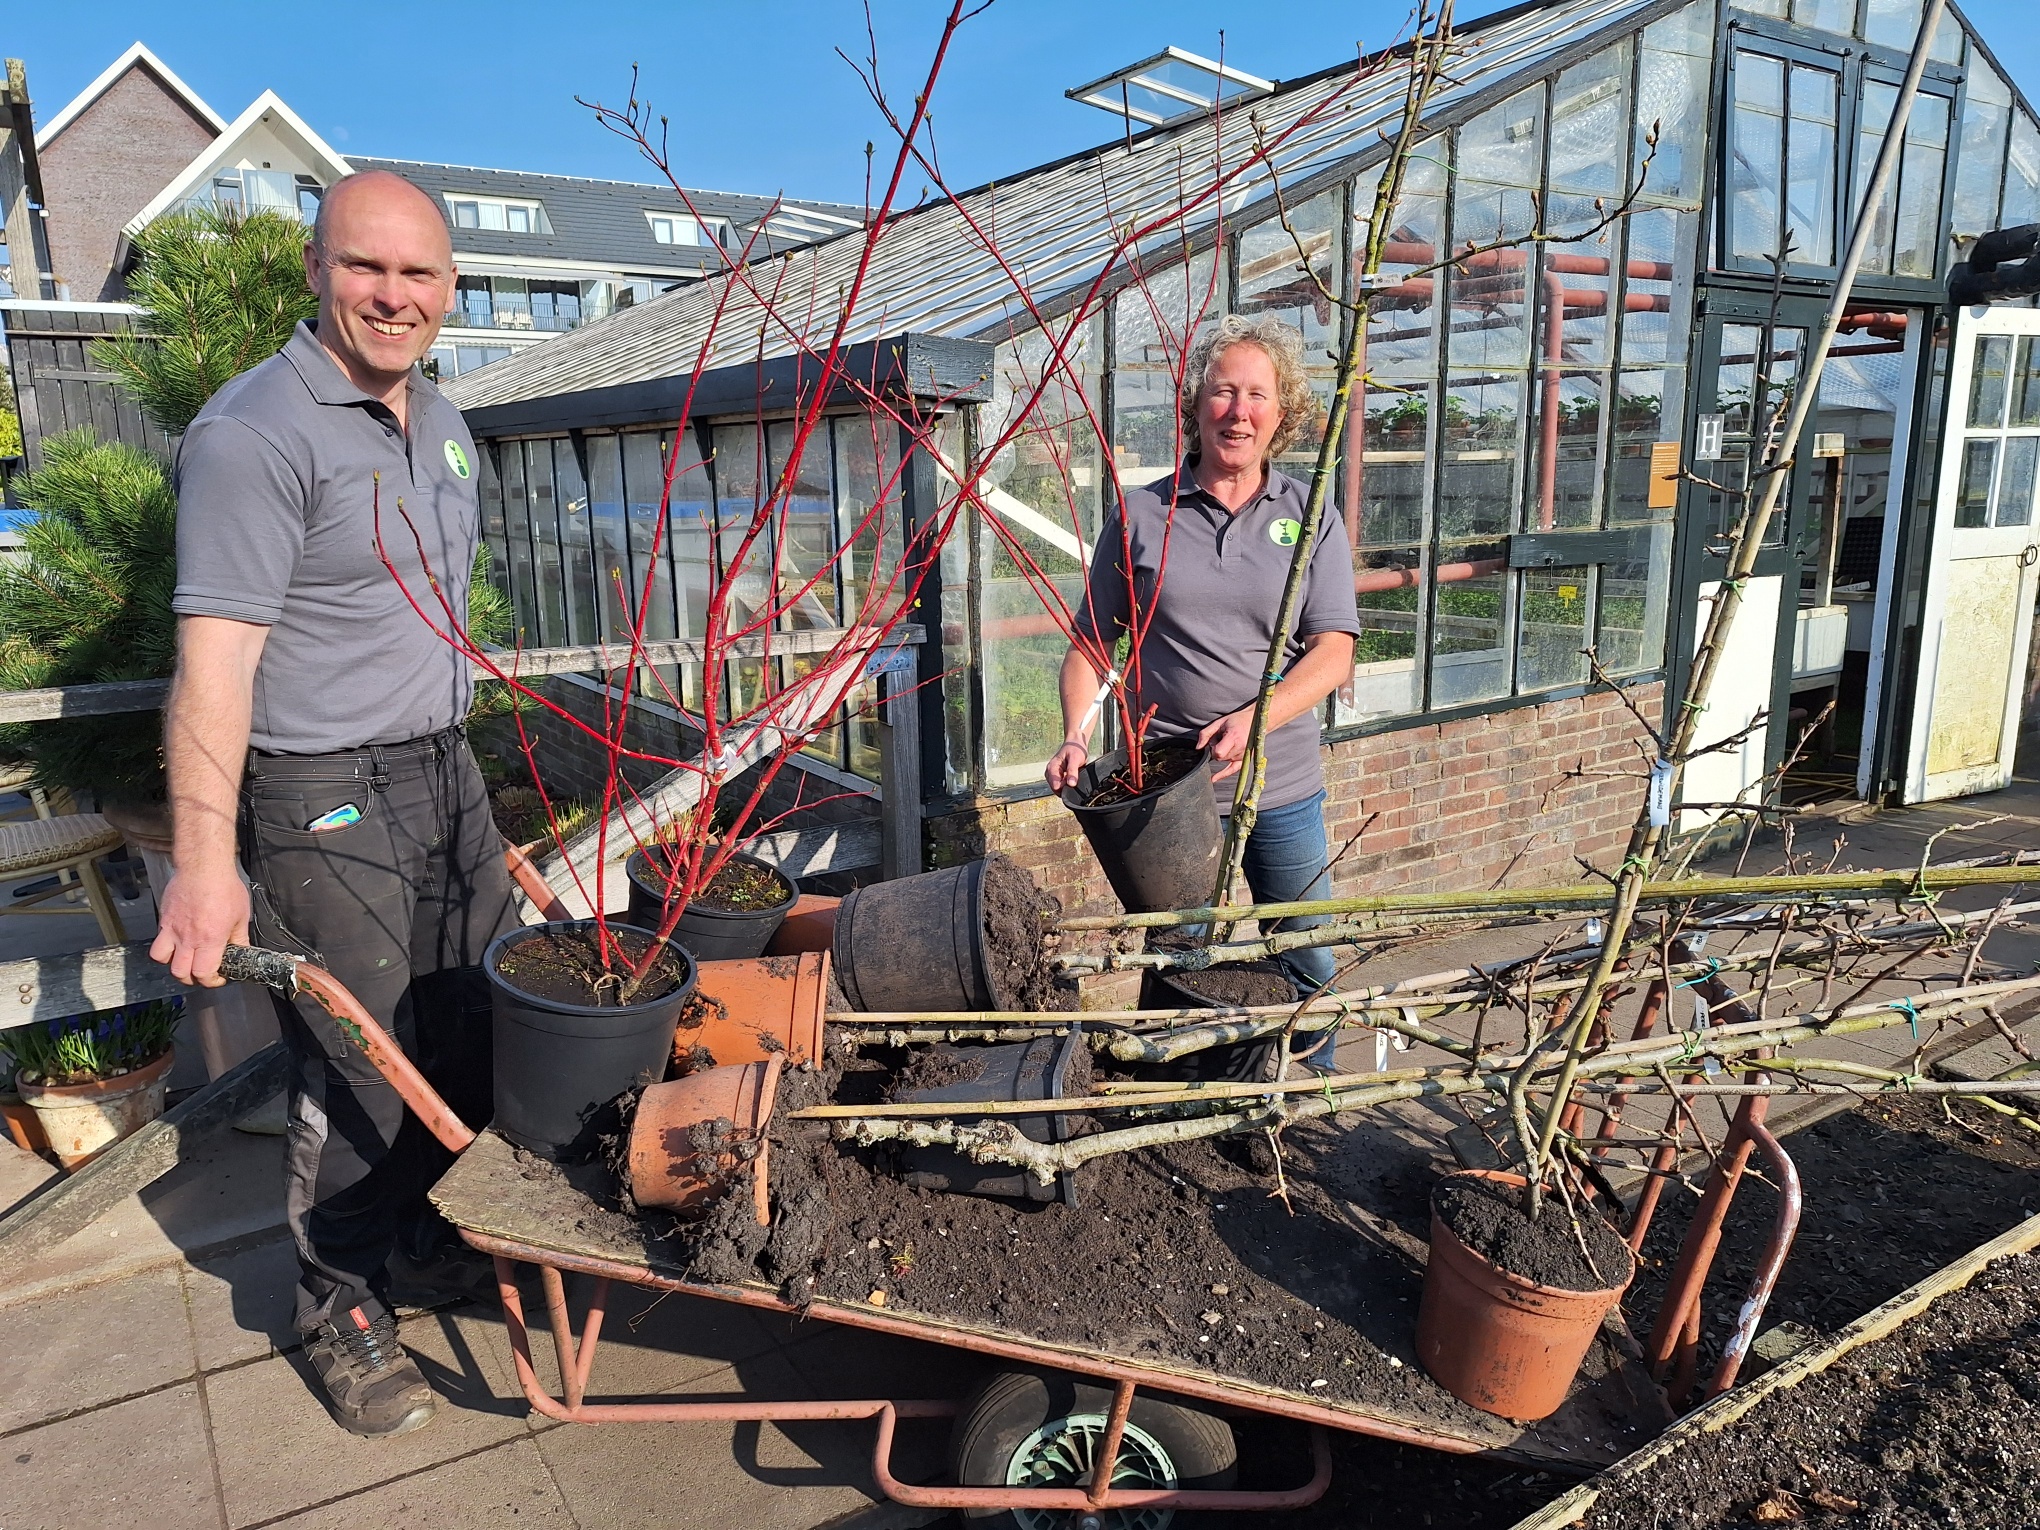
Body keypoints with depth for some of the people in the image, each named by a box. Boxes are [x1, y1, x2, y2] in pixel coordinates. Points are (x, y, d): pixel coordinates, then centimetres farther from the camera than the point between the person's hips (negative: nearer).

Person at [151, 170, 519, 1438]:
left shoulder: (443, 423, 10)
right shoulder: (257, 432, -17)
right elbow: (215, 660, -23)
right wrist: (205, 859, -28)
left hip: (444, 769, 8)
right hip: (325, 804, -8)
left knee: (476, 1031, 19)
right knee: (356, 1072, 3)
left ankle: (445, 1224, 44)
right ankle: (343, 1310, 26)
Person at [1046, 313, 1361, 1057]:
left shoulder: (1311, 517, 2)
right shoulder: (1140, 515, 1)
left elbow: (1333, 652, -5)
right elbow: (1092, 642, 3)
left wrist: (1256, 718, -21)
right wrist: (1077, 734, -13)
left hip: (1283, 788, 1)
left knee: (1308, 965, 13)